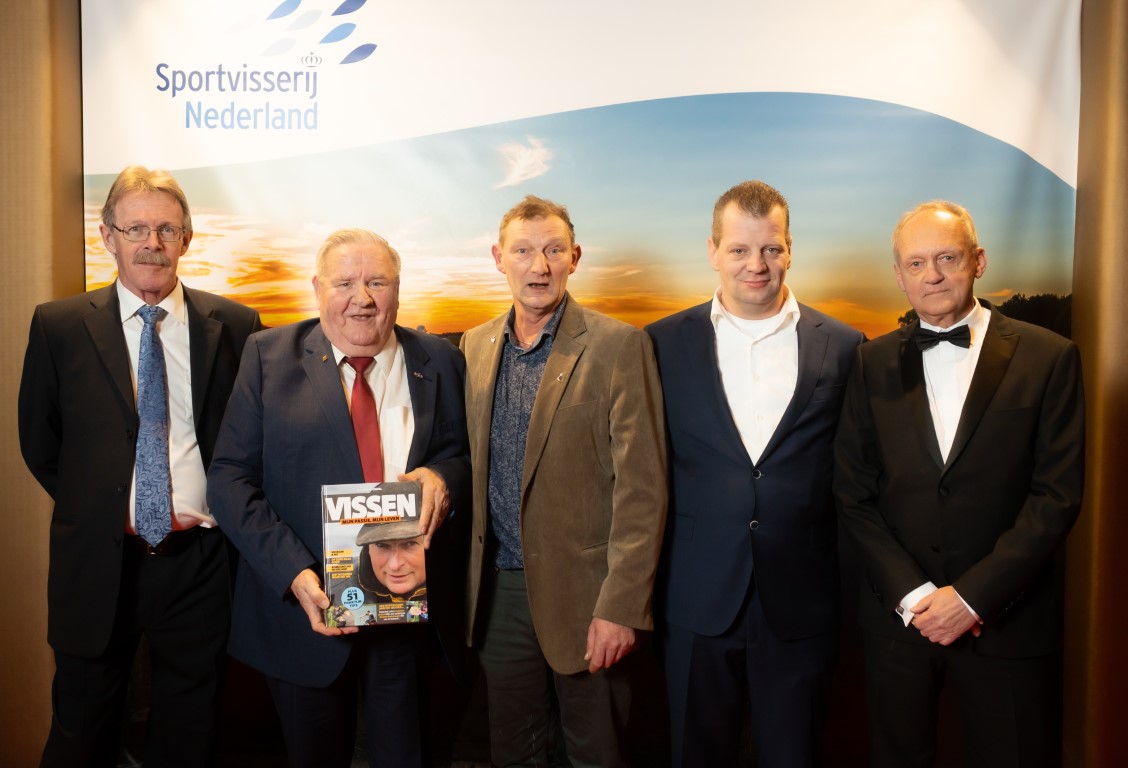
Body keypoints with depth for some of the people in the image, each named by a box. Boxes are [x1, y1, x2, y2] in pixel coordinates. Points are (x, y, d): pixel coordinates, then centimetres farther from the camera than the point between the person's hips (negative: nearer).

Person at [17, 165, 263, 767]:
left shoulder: (234, 326, -1)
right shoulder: (58, 326, -1)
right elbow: (39, 445, 7)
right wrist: (94, 508, 3)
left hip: (198, 557, 0)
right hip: (97, 561, 0)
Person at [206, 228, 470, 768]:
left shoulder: (438, 362, 3)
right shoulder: (270, 357, -1)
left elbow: (465, 453, 8)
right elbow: (229, 479, -5)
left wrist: (443, 475, -17)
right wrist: (295, 573, -17)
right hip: (307, 606, 0)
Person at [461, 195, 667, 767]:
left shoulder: (617, 346, -10)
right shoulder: (476, 345, 6)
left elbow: (640, 487, -13)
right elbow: (474, 462, 12)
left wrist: (620, 606, -16)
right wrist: (477, 581, 5)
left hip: (581, 591, -4)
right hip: (499, 591, 4)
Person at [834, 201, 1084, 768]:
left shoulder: (1048, 358, -4)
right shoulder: (874, 364, 2)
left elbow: (1057, 496, -8)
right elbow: (853, 494, 0)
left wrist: (973, 596, -13)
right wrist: (912, 594, -9)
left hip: (1007, 621, -2)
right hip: (898, 615, 2)